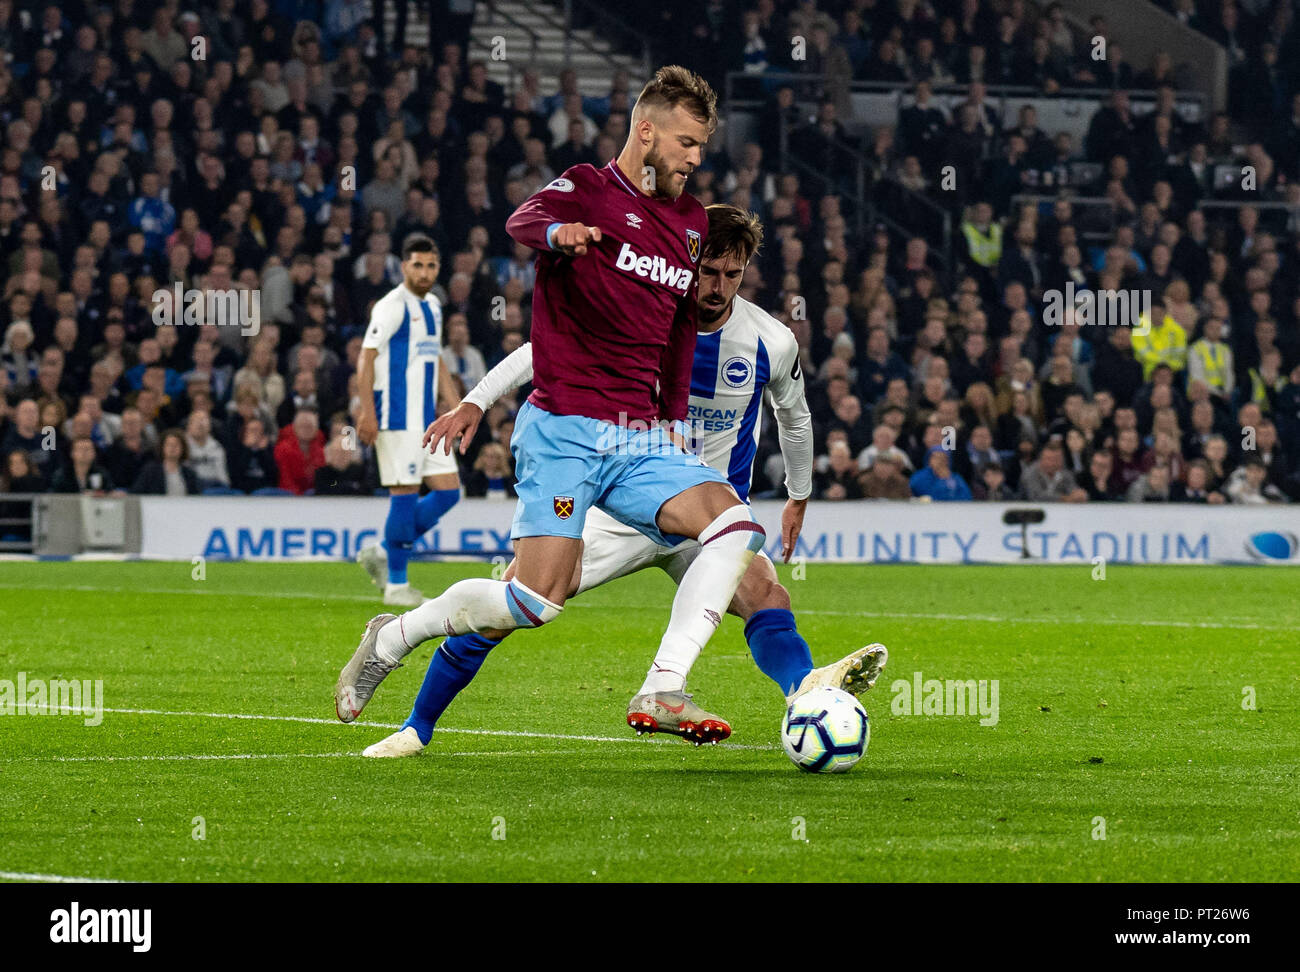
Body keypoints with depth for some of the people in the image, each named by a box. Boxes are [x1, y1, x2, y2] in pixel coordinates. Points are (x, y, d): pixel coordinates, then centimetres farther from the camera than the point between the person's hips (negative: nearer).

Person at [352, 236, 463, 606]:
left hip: (427, 419, 9)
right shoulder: (392, 306, -9)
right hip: (398, 419, -8)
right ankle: (396, 585, 0)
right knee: (405, 493, -8)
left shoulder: (432, 307, 16)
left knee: (448, 491, 4)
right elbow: (366, 357, -13)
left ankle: (382, 553, 14)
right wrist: (367, 412, -20)